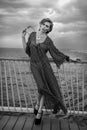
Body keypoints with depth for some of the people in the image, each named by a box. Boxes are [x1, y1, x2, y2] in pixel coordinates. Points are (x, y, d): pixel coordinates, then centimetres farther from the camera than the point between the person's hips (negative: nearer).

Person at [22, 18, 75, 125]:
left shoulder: (48, 40, 0)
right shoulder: (32, 35, 3)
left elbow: (56, 52, 8)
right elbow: (26, 49, 6)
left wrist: (69, 58, 4)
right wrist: (23, 38, -3)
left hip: (45, 65, 1)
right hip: (34, 65, -1)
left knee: (45, 88, 0)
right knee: (42, 87, -18)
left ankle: (39, 111, 17)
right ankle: (38, 105, 11)